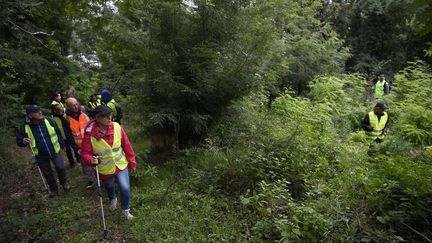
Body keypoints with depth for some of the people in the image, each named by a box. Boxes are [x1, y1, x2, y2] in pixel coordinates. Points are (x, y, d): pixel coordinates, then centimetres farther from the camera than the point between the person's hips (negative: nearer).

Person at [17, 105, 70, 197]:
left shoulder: (49, 121, -15)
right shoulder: (25, 127, -16)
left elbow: (58, 133, -2)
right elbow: (19, 141, -2)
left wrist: (62, 145, 5)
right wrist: (23, 141, -26)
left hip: (55, 151, -1)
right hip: (41, 156, 1)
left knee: (60, 168, -5)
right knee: (47, 174, 13)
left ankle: (64, 182, 26)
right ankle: (54, 189, 35)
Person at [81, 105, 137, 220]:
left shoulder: (117, 127, -17)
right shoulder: (89, 133, -21)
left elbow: (127, 145, -9)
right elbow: (85, 152, -14)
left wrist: (132, 162, -3)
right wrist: (91, 160, -37)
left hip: (121, 165, 0)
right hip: (105, 169, 0)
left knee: (125, 188, -9)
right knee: (109, 187, 26)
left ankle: (126, 210, 20)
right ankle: (113, 199, 62)